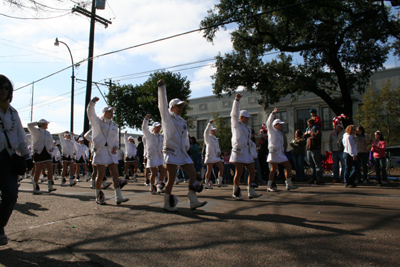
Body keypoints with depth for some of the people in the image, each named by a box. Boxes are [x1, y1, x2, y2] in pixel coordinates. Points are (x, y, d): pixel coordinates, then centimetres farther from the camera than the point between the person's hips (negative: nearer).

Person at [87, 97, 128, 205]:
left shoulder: (114, 125, 17)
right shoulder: (97, 121, 6)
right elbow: (90, 113, -10)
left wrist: (115, 147, 0)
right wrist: (93, 102, -24)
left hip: (110, 152, 4)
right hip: (100, 150, -4)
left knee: (115, 173, -4)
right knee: (101, 174, -2)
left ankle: (118, 197, -3)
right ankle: (98, 197, 14)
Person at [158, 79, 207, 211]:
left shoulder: (182, 122, 19)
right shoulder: (168, 118, 0)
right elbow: (163, 104, -12)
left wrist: (187, 147, 12)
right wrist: (161, 87, -19)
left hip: (182, 153, 7)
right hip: (171, 152, -7)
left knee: (193, 174, 0)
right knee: (171, 179, -6)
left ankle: (193, 202, 7)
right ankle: (167, 204, 9)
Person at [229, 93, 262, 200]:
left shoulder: (247, 127, 21)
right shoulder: (236, 124, 1)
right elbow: (235, 113, -12)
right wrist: (237, 100, -22)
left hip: (247, 152, 8)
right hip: (239, 151, -8)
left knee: (252, 171, 6)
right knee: (239, 173, -5)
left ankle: (251, 192, 12)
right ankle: (236, 193, 6)